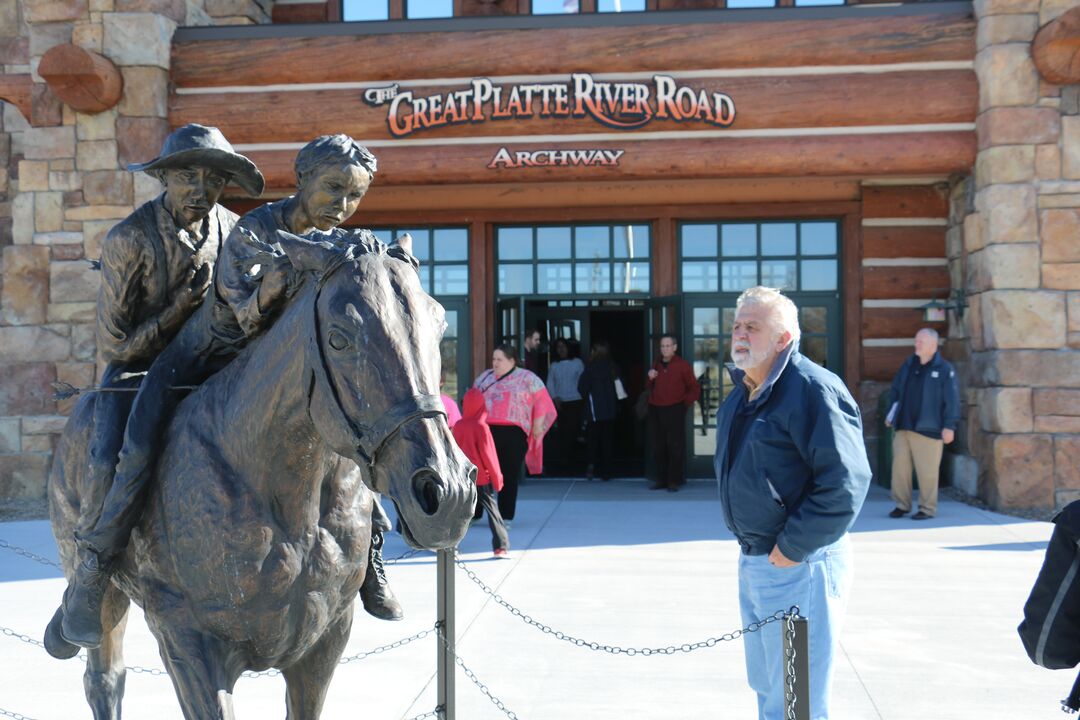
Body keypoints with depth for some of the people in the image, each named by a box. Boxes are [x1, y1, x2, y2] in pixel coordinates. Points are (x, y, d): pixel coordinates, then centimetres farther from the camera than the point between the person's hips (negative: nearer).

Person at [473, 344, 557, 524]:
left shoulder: (527, 379, 5)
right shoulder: (484, 378, 17)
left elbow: (542, 402, 3)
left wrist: (537, 427, -1)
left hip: (513, 434, -3)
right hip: (487, 431, 3)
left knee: (509, 475, 0)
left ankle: (506, 517, 8)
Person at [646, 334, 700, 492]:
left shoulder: (682, 365, -1)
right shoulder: (656, 366, 14)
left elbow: (694, 388, 2)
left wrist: (685, 403, -4)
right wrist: (650, 379, 3)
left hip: (674, 410, -5)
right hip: (655, 410, 5)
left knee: (675, 446, -6)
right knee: (658, 447, 7)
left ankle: (675, 481, -1)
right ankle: (661, 479, 14)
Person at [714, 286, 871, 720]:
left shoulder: (813, 390, -19)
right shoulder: (741, 394, 11)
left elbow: (846, 481, -24)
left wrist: (793, 547, -21)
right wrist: (750, 545, 15)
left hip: (798, 566, -10)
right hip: (753, 562, 10)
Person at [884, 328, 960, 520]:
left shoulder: (944, 369, -6)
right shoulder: (908, 365, 13)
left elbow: (951, 400, -9)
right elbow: (895, 390, 19)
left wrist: (949, 426, -13)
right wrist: (891, 414, 15)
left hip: (928, 429, -6)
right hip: (903, 427, 6)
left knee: (927, 471, -1)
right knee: (900, 466, 7)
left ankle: (927, 508, 10)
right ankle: (902, 505, 18)